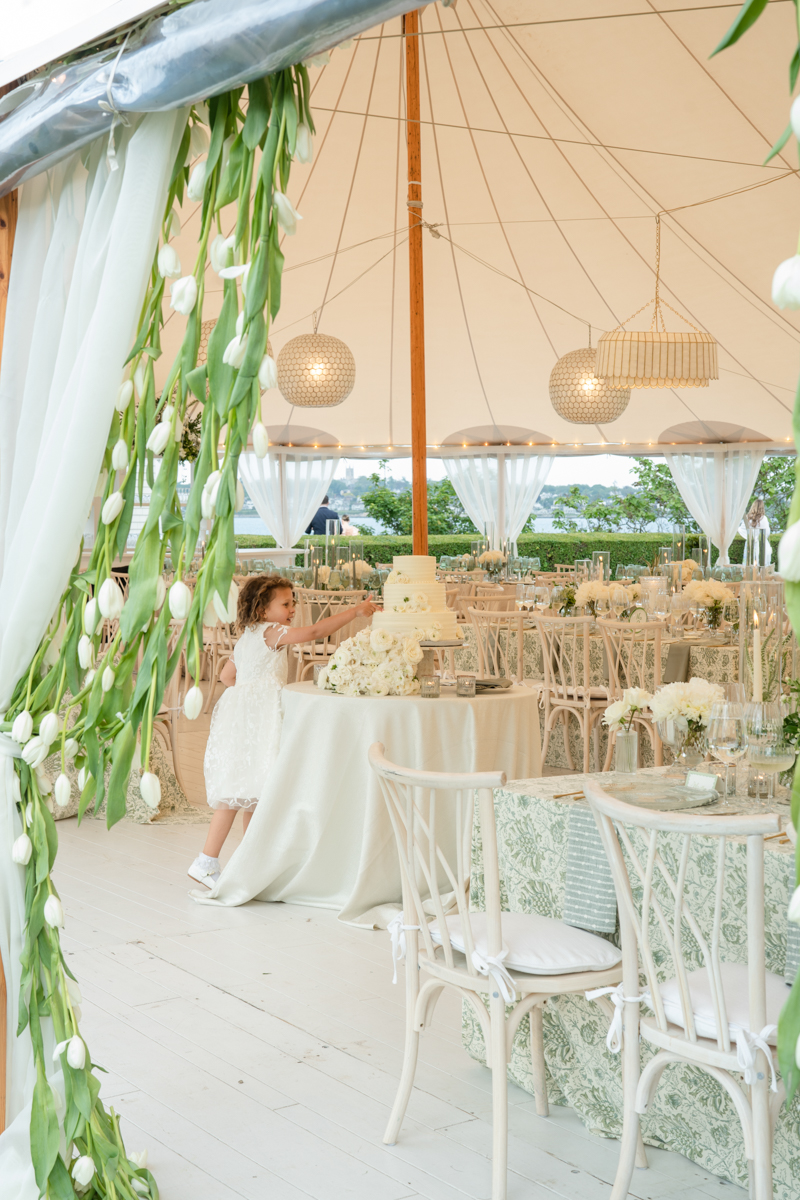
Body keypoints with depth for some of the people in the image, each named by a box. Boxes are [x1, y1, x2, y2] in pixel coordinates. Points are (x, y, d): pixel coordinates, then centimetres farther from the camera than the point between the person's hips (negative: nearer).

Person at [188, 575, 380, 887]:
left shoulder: (247, 638, 18)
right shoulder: (271, 632, -11)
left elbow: (226, 675, 25)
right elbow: (312, 632, -22)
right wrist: (354, 612, -20)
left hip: (245, 716, 10)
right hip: (254, 718, -10)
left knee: (252, 790, 13)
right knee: (241, 790, -8)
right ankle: (206, 862, -7)